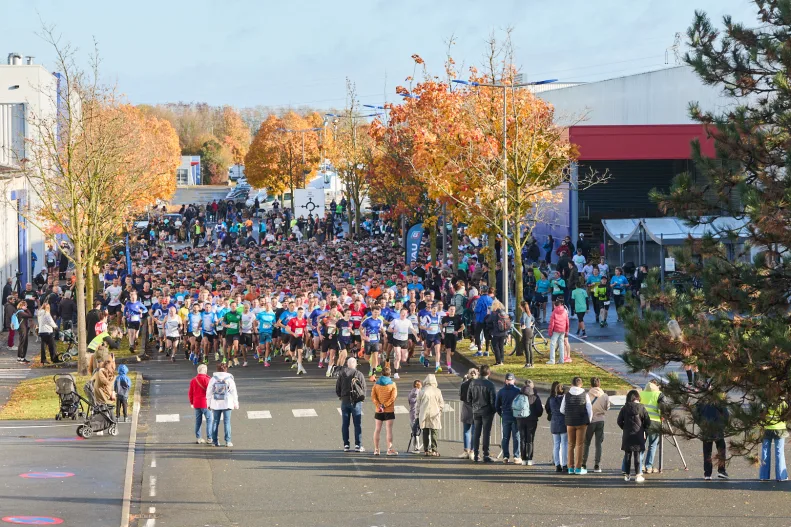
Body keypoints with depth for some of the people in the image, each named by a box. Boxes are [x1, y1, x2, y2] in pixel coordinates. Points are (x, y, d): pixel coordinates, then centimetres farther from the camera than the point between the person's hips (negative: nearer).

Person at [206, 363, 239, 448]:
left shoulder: (213, 379, 0)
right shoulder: (229, 379, -3)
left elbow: (209, 392, 4)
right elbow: (234, 392, 1)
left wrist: (208, 404, 13)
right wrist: (236, 404, 9)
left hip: (215, 404, 1)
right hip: (227, 404, -1)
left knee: (215, 422, 8)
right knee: (227, 422, 1)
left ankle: (215, 441, 8)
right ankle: (228, 441, -2)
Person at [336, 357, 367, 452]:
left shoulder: (341, 374, 2)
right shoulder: (359, 374, -7)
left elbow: (337, 388, 4)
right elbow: (363, 388, -7)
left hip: (344, 401, 2)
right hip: (356, 401, -2)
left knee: (345, 424, 8)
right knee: (357, 424, 2)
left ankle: (346, 445, 7)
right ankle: (358, 445, -1)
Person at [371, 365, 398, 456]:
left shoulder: (376, 384, 5)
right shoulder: (392, 384, -4)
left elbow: (373, 397, -4)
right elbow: (393, 397, -13)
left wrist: (379, 406, -11)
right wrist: (385, 405, -13)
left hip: (378, 411, 3)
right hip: (389, 410, -3)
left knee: (377, 429, 9)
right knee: (389, 429, -3)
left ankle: (376, 449, 10)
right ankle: (390, 449, -8)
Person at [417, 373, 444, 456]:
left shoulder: (422, 391, -2)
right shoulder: (437, 391, -4)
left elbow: (418, 404, 4)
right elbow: (441, 404, 2)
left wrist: (418, 412, 17)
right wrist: (439, 411, 17)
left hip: (424, 414, 1)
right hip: (434, 414, -1)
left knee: (425, 432, 7)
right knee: (433, 432, 2)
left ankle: (426, 450, 5)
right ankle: (433, 450, -3)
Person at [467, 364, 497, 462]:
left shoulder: (473, 383, 1)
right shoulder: (490, 384, -14)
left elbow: (468, 398, 5)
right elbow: (493, 399, -14)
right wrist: (493, 410, 1)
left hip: (476, 411, 4)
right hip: (487, 412, -4)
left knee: (476, 433, 10)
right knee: (486, 433, 0)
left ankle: (476, 455, 11)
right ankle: (486, 455, -2)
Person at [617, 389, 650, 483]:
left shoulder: (625, 408, 0)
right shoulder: (641, 408, -6)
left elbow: (619, 421, 3)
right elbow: (647, 422, -4)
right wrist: (644, 431, 10)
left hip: (627, 435, 2)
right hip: (638, 435, -2)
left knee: (627, 455, 9)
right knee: (637, 455, 1)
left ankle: (626, 475, 12)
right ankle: (638, 475, 0)